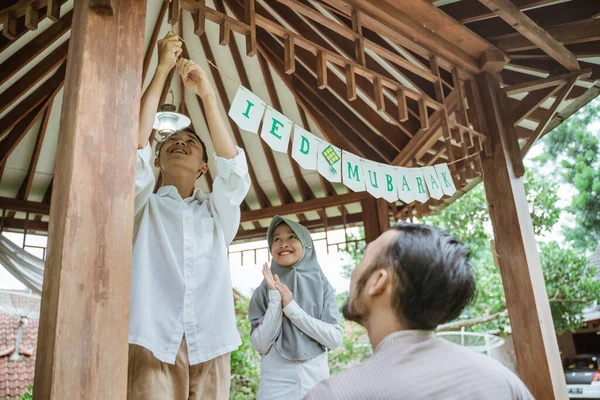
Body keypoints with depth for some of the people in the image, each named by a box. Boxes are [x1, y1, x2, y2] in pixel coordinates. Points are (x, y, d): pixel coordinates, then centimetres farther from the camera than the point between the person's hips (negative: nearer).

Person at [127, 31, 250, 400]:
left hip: (210, 349, 2)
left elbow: (233, 167, 0)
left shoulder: (218, 212, 18)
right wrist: (163, 69, 2)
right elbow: (136, 145, -1)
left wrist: (207, 94, 0)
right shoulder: (144, 207, 15)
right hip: (152, 345, -1)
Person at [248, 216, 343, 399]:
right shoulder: (264, 290, -1)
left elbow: (335, 339, -9)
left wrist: (292, 308, -15)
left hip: (316, 380, 1)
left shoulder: (321, 284, -1)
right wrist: (275, 298, -16)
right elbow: (261, 345, -8)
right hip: (275, 383, 0)